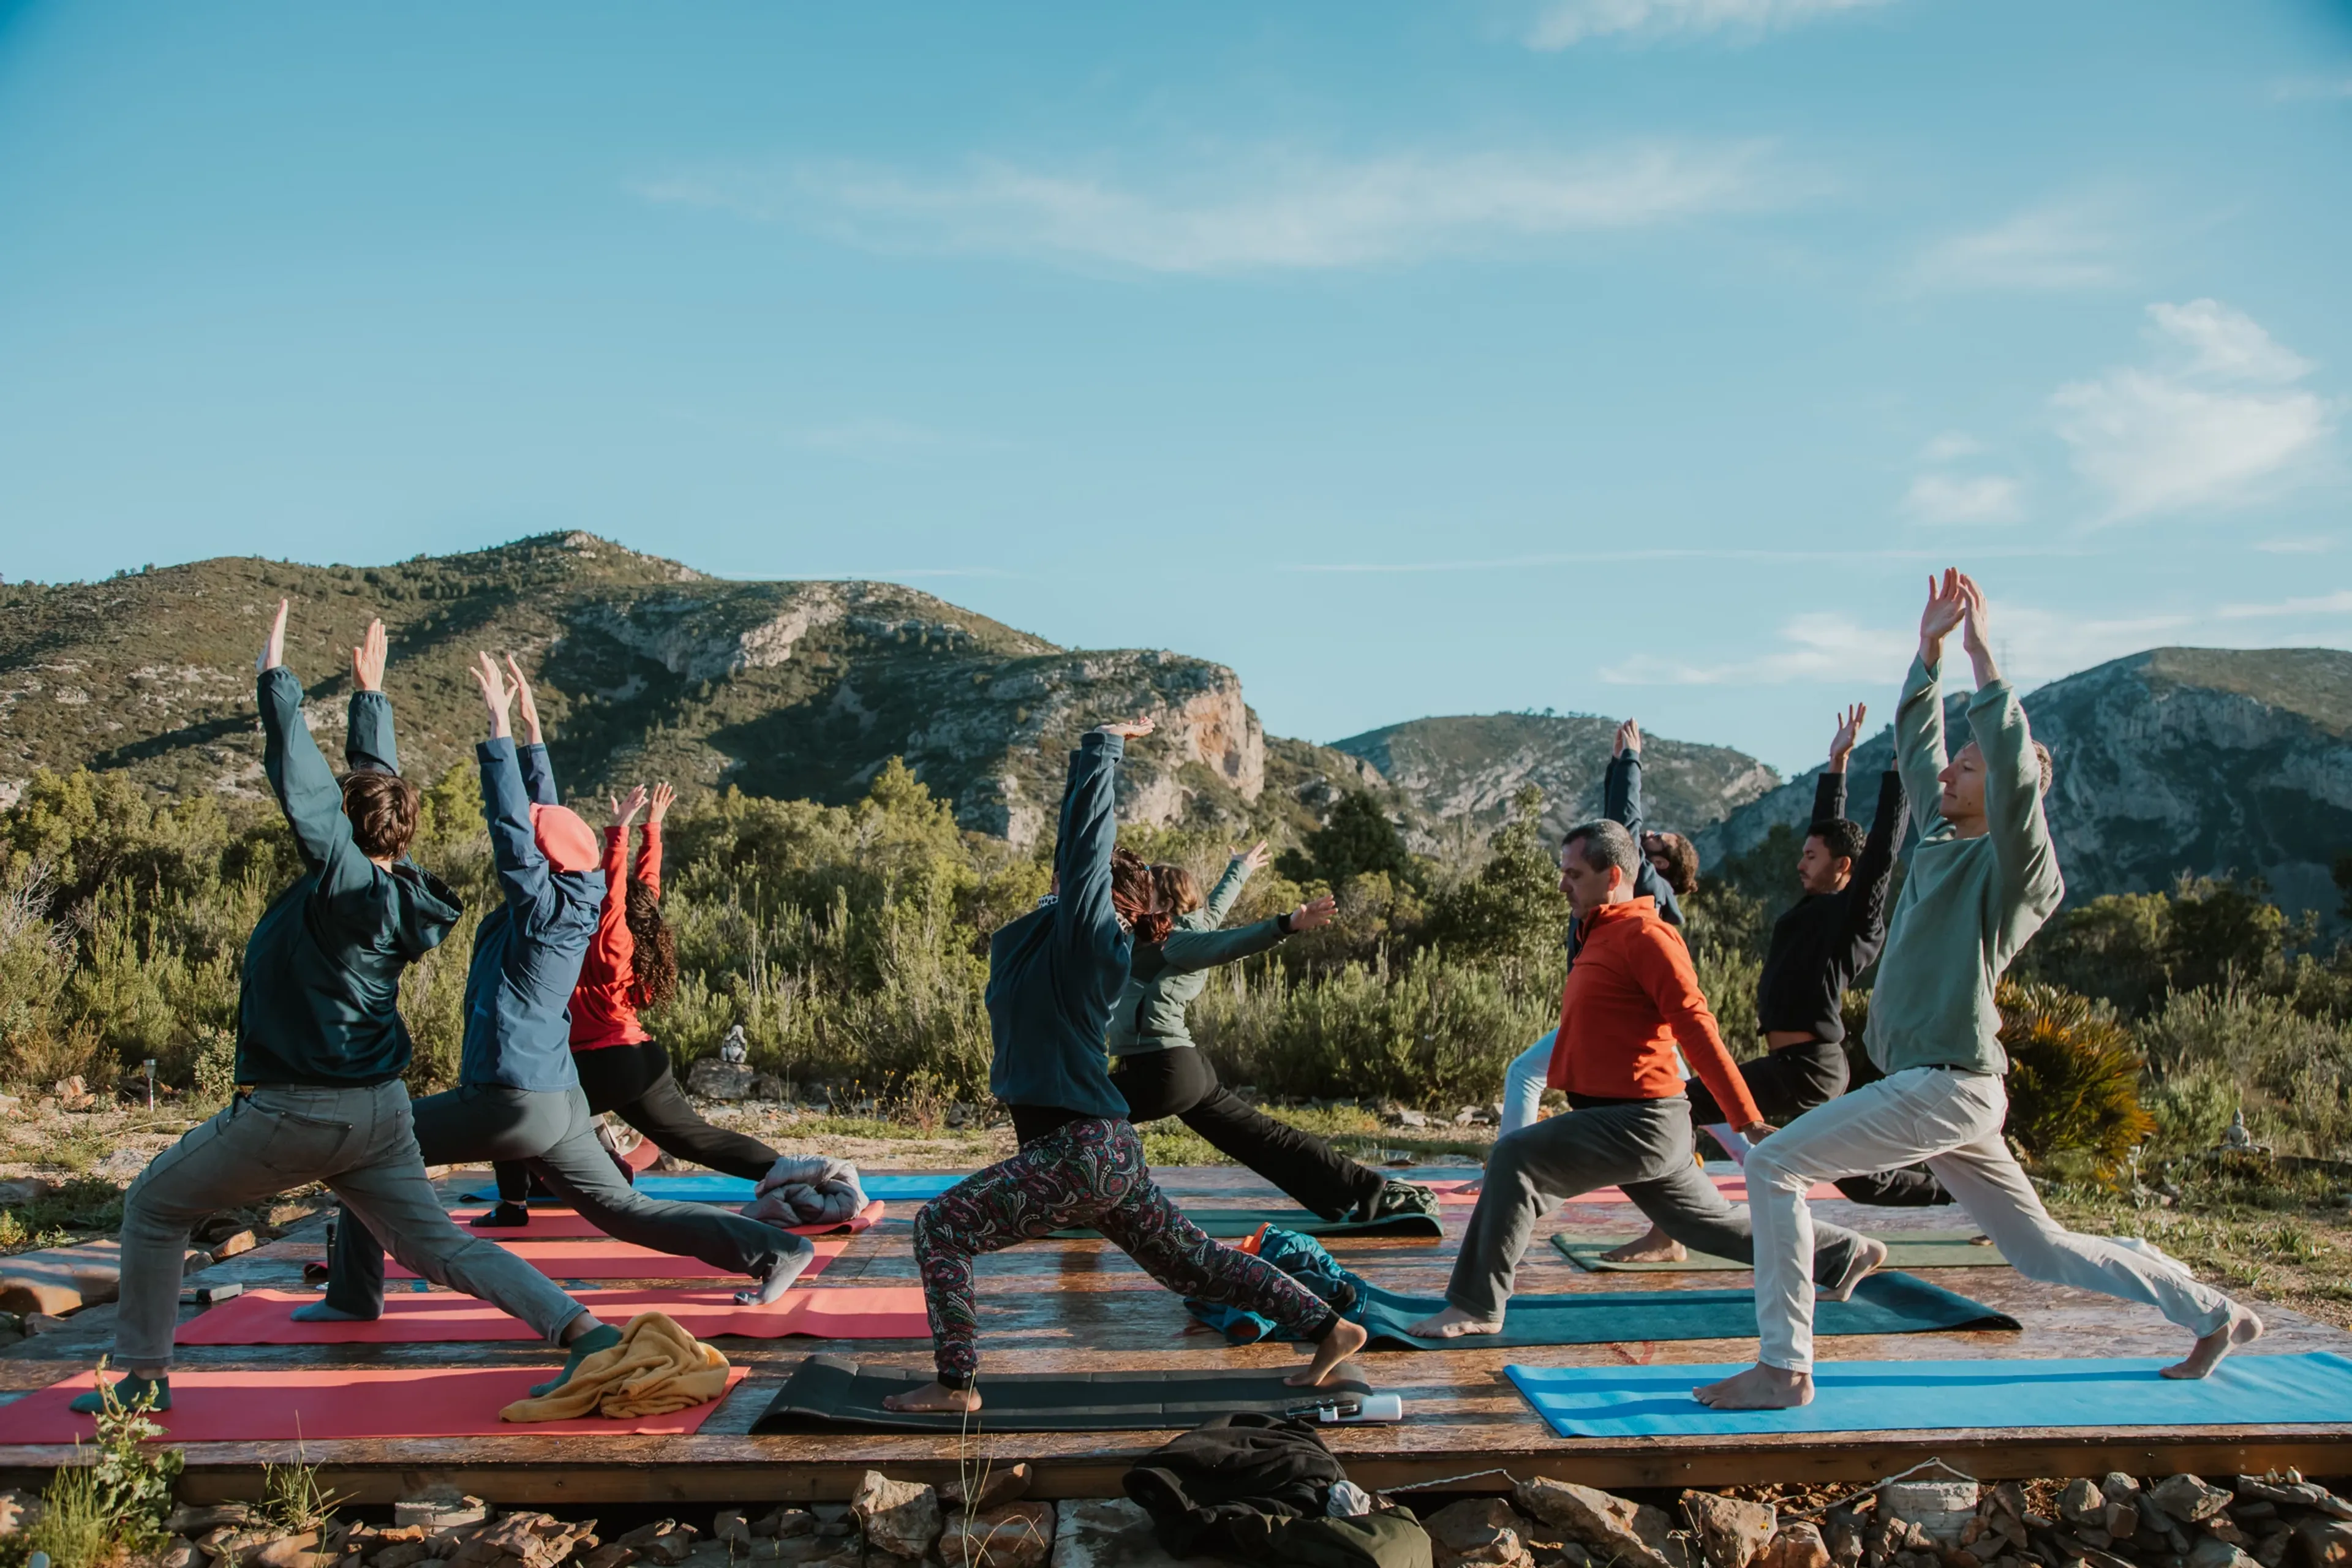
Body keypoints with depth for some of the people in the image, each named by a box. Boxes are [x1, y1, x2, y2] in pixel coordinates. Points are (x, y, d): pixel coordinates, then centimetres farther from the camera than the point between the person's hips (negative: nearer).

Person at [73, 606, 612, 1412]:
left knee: (153, 1208, 15)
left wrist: (276, 675, -6)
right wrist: (369, 695, 26)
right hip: (380, 1109, 7)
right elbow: (374, 776, 16)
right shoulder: (403, 891, 4)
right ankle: (579, 1327, -10)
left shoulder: (342, 876, -16)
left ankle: (142, 1375, 18)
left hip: (294, 1109, -7)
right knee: (437, 1245, 6)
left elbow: (300, 778, -14)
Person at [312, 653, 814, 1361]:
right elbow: (546, 819, 18)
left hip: (510, 1100, -9)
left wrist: (500, 727, -16)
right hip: (559, 1099, 9)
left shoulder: (545, 910, -13)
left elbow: (513, 828, -18)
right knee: (625, 1210, 9)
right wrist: (531, 732, 20)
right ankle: (774, 1249, 0)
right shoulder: (565, 907, 8)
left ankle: (354, 1295, 11)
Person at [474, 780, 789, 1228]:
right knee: (698, 1139, 9)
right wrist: (653, 828, 18)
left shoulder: (611, 943, -10)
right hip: (645, 1061, 8)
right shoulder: (637, 937, 8)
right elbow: (644, 884, 15)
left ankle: (513, 1207, 4)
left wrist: (620, 829, -21)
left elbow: (615, 887, -20)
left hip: (607, 1065, -8)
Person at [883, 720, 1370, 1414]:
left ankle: (956, 1386, -2)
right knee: (1196, 1262, 16)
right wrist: (1098, 753, 23)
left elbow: (1085, 841, -14)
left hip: (1082, 1152, -10)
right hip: (1106, 1151, 10)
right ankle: (1330, 1329, 21)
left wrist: (1103, 746, -7)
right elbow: (1081, 840, 21)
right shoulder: (1057, 934, 12)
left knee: (940, 1226, -6)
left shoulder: (1084, 933, -10)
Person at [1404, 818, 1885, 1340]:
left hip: (1641, 1124, -10)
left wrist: (1749, 1121, -20)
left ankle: (1477, 1307, -17)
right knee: (1715, 1223, 23)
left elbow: (1696, 1028, -18)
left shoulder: (1645, 935, -13)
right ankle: (1844, 1253, 38)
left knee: (1515, 1159, -21)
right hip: (1632, 1125, 10)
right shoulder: (1601, 937, 17)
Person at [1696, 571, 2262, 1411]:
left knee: (1774, 1164, -16)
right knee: (2041, 1252, 18)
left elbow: (2016, 766, -25)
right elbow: (1915, 740, 21)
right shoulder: (1942, 837, 14)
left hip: (1950, 1083, -9)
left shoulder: (2017, 864, -8)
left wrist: (1982, 655, -22)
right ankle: (2215, 1314, 30)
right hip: (1938, 1089, 9)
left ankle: (1783, 1368, -14)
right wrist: (1929, 649, 12)